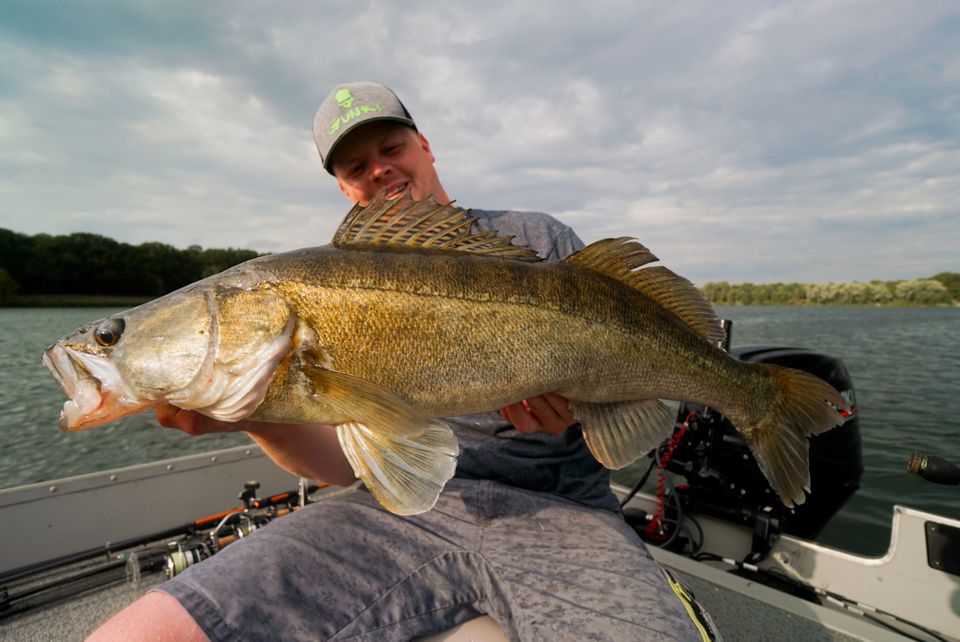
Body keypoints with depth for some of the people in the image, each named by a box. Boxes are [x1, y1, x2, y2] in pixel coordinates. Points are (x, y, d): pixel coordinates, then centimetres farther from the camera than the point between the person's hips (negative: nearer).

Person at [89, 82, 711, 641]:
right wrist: (256, 413, -11)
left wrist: (580, 403, -14)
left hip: (557, 506, -1)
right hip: (399, 509, 2)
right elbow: (349, 462, 8)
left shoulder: (537, 239, 9)